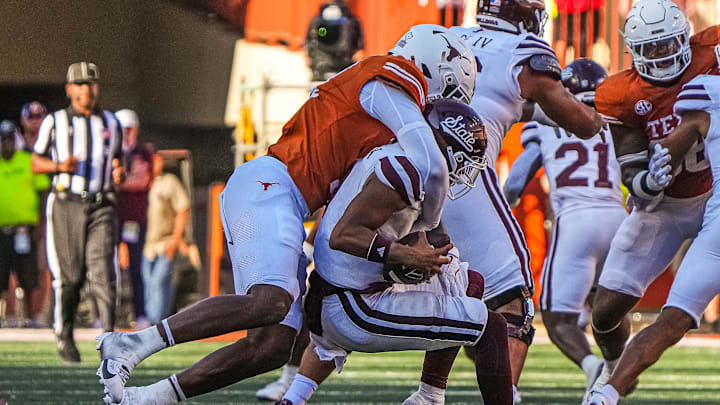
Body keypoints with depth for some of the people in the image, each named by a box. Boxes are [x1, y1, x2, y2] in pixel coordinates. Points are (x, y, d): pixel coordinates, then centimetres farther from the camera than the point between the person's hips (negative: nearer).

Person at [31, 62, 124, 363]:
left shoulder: (111, 124, 15)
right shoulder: (55, 122, 6)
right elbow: (36, 163, 9)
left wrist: (119, 174, 0)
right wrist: (60, 165, -11)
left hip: (101, 207, 1)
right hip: (66, 205, -1)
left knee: (102, 273, -12)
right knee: (70, 275, -1)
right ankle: (64, 335, 16)